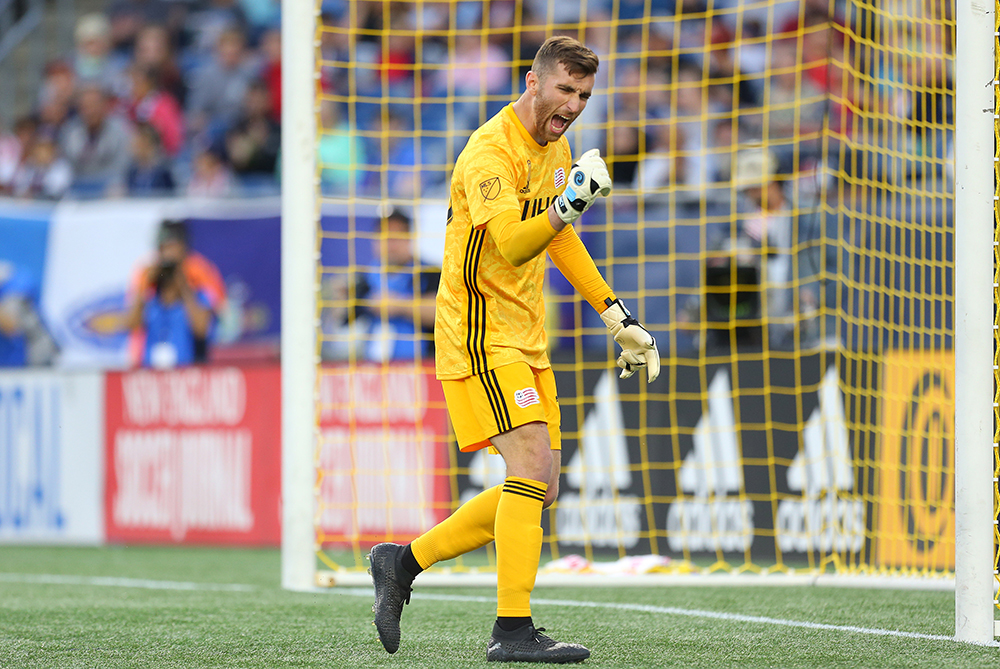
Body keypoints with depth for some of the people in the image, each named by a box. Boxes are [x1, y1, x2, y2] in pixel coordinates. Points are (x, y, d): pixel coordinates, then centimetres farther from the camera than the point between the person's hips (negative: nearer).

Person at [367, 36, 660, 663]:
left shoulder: (557, 148, 11)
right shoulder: (491, 151, -18)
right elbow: (511, 245, -33)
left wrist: (620, 317, 23)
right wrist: (568, 205, -49)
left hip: (526, 341, 9)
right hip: (479, 336, -9)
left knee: (538, 489, 6)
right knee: (533, 465, -20)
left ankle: (405, 560, 18)